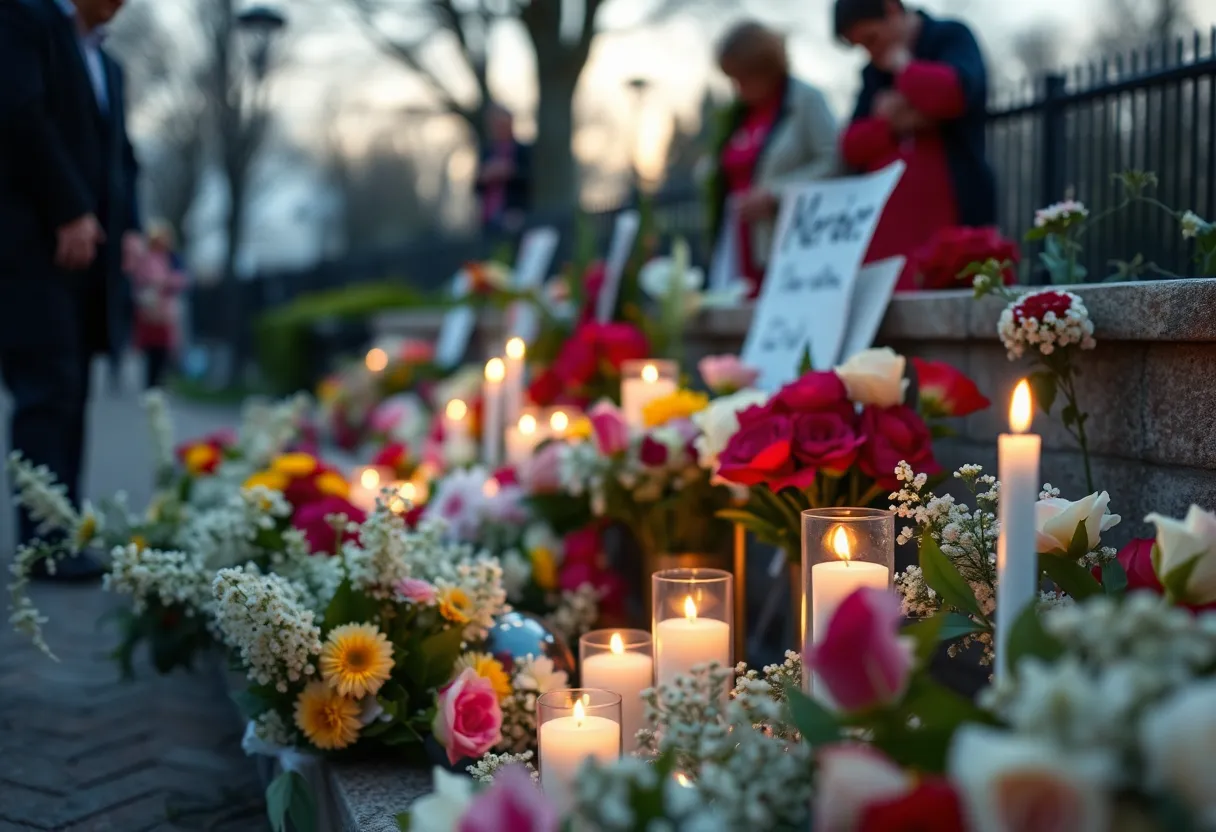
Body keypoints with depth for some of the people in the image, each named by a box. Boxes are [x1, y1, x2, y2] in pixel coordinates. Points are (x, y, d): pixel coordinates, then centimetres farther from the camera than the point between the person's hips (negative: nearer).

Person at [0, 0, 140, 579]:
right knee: (48, 390, -12)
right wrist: (70, 211, -16)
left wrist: (126, 228, 3)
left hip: (87, 249, 7)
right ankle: (47, 541, -10)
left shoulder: (107, 66, 25)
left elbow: (120, 156, 21)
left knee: (69, 396, 4)